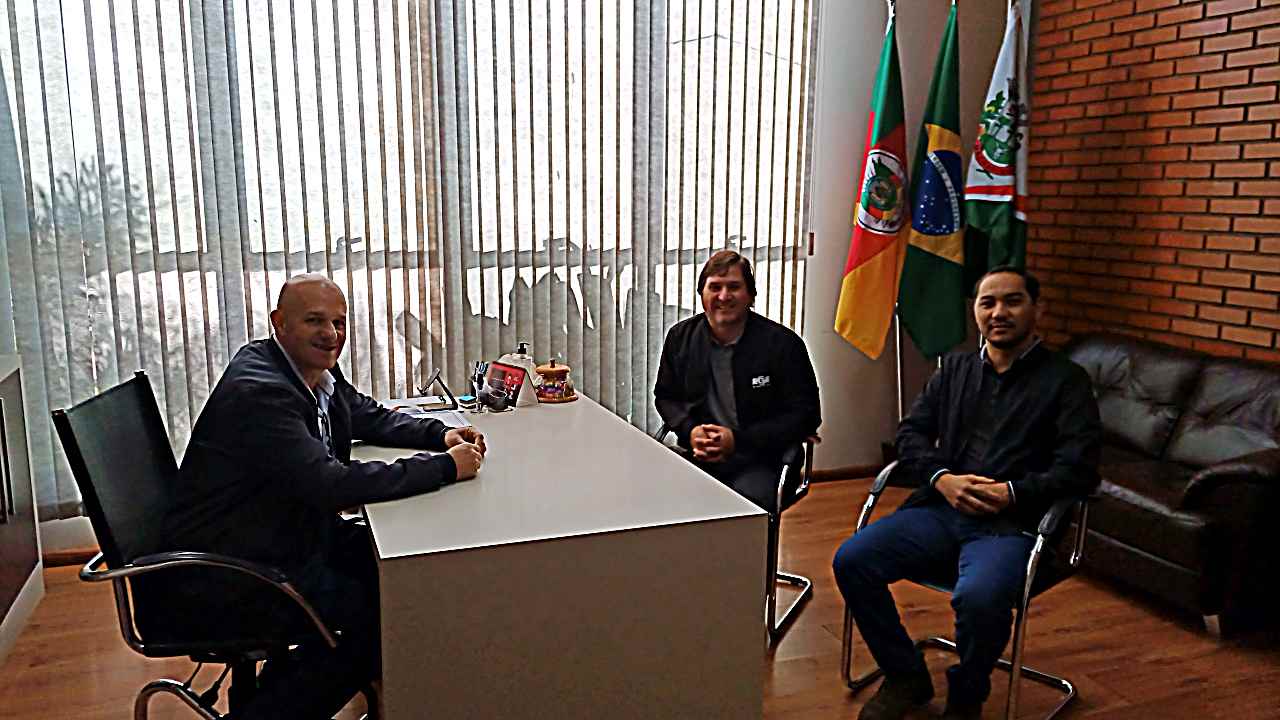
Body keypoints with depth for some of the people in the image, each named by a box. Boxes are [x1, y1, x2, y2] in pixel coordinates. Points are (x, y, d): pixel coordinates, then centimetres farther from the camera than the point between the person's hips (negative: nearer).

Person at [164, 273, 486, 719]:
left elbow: (370, 416, 18)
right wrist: (445, 467, -27)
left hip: (291, 531, 10)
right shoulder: (259, 391, -26)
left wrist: (440, 435, -2)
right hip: (235, 572, -10)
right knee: (377, 617, -15)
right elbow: (330, 486, -33)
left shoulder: (316, 371, 3)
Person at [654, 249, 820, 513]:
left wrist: (737, 440, -14)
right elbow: (666, 396, 18)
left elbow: (805, 415, -4)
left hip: (756, 461, -3)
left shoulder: (783, 344, -4)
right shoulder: (680, 337, 8)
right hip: (698, 453, 3)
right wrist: (690, 431, -5)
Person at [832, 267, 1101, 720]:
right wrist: (942, 478, -6)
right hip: (940, 511, 4)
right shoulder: (954, 369, 19)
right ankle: (906, 677, 5)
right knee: (851, 560, -18)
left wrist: (1012, 493, -16)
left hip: (1011, 523, -4)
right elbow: (910, 434, 13)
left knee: (979, 597, -35)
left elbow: (1078, 469, -4)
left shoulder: (1065, 380, 6)